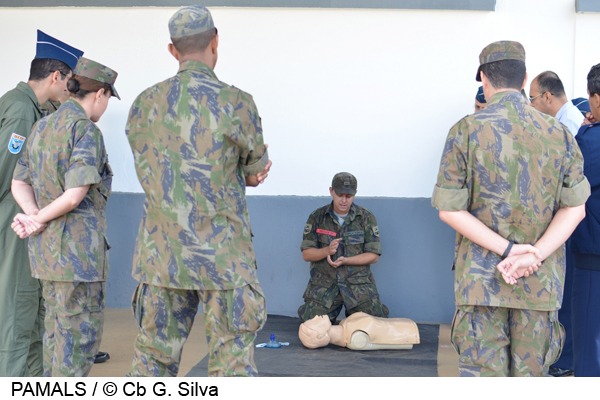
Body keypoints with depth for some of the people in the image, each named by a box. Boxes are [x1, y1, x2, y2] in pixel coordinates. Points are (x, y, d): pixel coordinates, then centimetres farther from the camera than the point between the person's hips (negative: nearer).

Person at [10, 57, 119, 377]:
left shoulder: (41, 128, 11)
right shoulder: (87, 131, -16)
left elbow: (19, 185, 8)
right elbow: (75, 196, -23)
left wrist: (34, 218, -8)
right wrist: (40, 220, -7)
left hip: (47, 244, 9)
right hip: (78, 246, -9)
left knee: (57, 327, 17)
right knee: (81, 332, 0)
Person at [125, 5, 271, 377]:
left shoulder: (144, 104, 3)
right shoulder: (237, 103, -11)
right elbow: (256, 170, 4)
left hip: (161, 257, 4)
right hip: (222, 259, -4)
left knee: (153, 360, 11)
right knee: (233, 364, 4)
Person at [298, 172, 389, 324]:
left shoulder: (366, 218, 0)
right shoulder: (317, 217, 1)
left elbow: (373, 255, -2)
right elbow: (306, 254, 2)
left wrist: (345, 260, -17)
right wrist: (327, 251, -18)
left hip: (358, 282, 0)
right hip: (324, 282, 0)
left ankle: (352, 316, 20)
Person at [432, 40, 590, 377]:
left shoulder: (466, 131, -6)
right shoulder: (559, 133, 2)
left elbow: (449, 210, -10)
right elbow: (575, 208, -3)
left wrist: (507, 249, -11)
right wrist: (535, 254, -11)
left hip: (481, 277, -2)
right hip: (541, 280, 2)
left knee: (483, 371, 4)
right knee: (531, 372, 10)